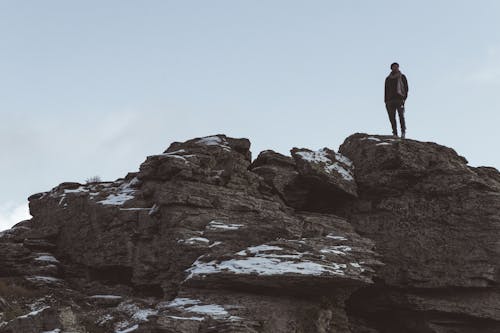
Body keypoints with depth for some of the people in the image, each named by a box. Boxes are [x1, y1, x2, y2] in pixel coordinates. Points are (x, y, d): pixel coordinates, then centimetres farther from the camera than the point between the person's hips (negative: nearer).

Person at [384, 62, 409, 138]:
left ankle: (403, 132, -17)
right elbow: (386, 90, 20)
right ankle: (395, 133, -4)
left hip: (399, 99, -3)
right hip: (390, 100, 3)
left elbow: (406, 88, 6)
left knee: (401, 115, -16)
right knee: (392, 117, -5)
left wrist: (404, 97, -8)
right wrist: (386, 101, 10)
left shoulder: (402, 77, 12)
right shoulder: (388, 79, 20)